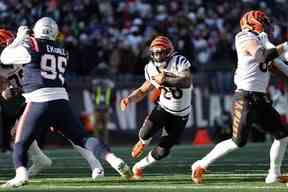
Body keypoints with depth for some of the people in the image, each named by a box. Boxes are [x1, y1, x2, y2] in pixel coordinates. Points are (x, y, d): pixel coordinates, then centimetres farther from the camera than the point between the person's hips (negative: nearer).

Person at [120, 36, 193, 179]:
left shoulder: (179, 62, -22)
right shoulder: (152, 69, -7)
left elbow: (187, 82, -39)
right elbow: (143, 91, 3)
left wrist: (166, 80, -49)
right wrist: (129, 99, -16)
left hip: (180, 115, -2)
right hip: (163, 108, 2)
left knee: (162, 151, -5)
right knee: (147, 132, -26)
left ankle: (138, 167, 23)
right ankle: (143, 142, 13)